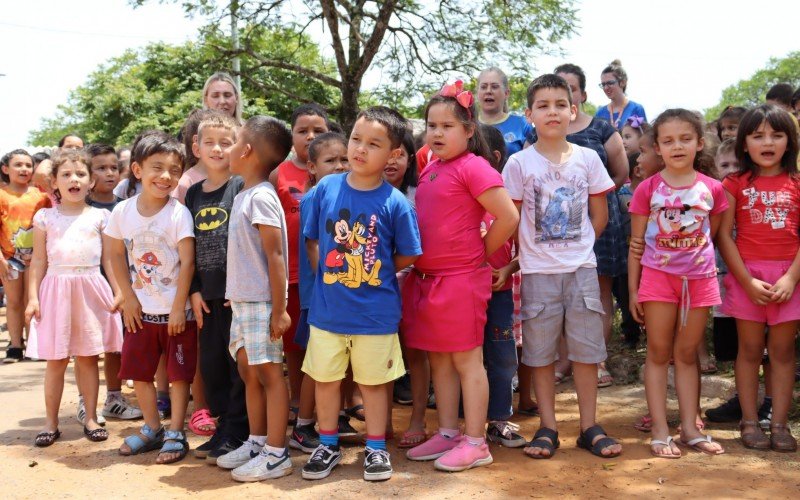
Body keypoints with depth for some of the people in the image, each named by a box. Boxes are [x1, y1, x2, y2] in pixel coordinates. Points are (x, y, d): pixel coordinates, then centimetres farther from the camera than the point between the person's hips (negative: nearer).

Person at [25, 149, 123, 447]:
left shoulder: (99, 216, 5)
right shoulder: (45, 217, 5)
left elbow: (109, 258, 7)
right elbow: (39, 261, 5)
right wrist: (33, 296, -2)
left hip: (91, 290, 0)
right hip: (56, 289, 0)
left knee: (88, 358, 7)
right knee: (56, 360, 4)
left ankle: (91, 419, 17)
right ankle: (51, 424, 14)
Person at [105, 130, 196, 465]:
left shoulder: (179, 213, -14)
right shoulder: (123, 211, -3)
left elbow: (187, 262, -15)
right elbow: (117, 254, 6)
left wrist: (179, 308, -15)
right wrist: (129, 298, 0)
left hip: (176, 311, -4)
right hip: (141, 310, 4)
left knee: (179, 374, 3)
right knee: (138, 372, 12)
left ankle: (175, 434, 16)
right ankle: (152, 428, 30)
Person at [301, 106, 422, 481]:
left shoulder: (395, 202, -12)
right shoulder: (326, 188, -4)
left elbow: (407, 256, -4)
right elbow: (312, 240, 5)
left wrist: (371, 273, 1)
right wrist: (327, 276, -3)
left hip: (375, 312, -3)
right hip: (327, 307, 3)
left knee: (373, 380, 12)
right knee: (325, 377, 14)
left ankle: (376, 448, 28)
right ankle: (328, 445, 32)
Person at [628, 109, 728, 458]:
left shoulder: (712, 189, 1)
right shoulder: (647, 189, -4)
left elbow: (712, 234, 12)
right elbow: (636, 242, -1)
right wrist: (633, 290, -2)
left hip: (699, 278, 2)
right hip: (658, 276, -1)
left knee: (687, 354, 10)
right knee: (659, 353, 2)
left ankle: (690, 428, 17)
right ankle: (660, 432, 6)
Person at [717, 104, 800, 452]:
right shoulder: (735, 184, 2)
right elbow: (724, 235, -3)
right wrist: (748, 281, -10)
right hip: (746, 273, -1)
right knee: (750, 348, 5)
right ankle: (750, 422, 12)